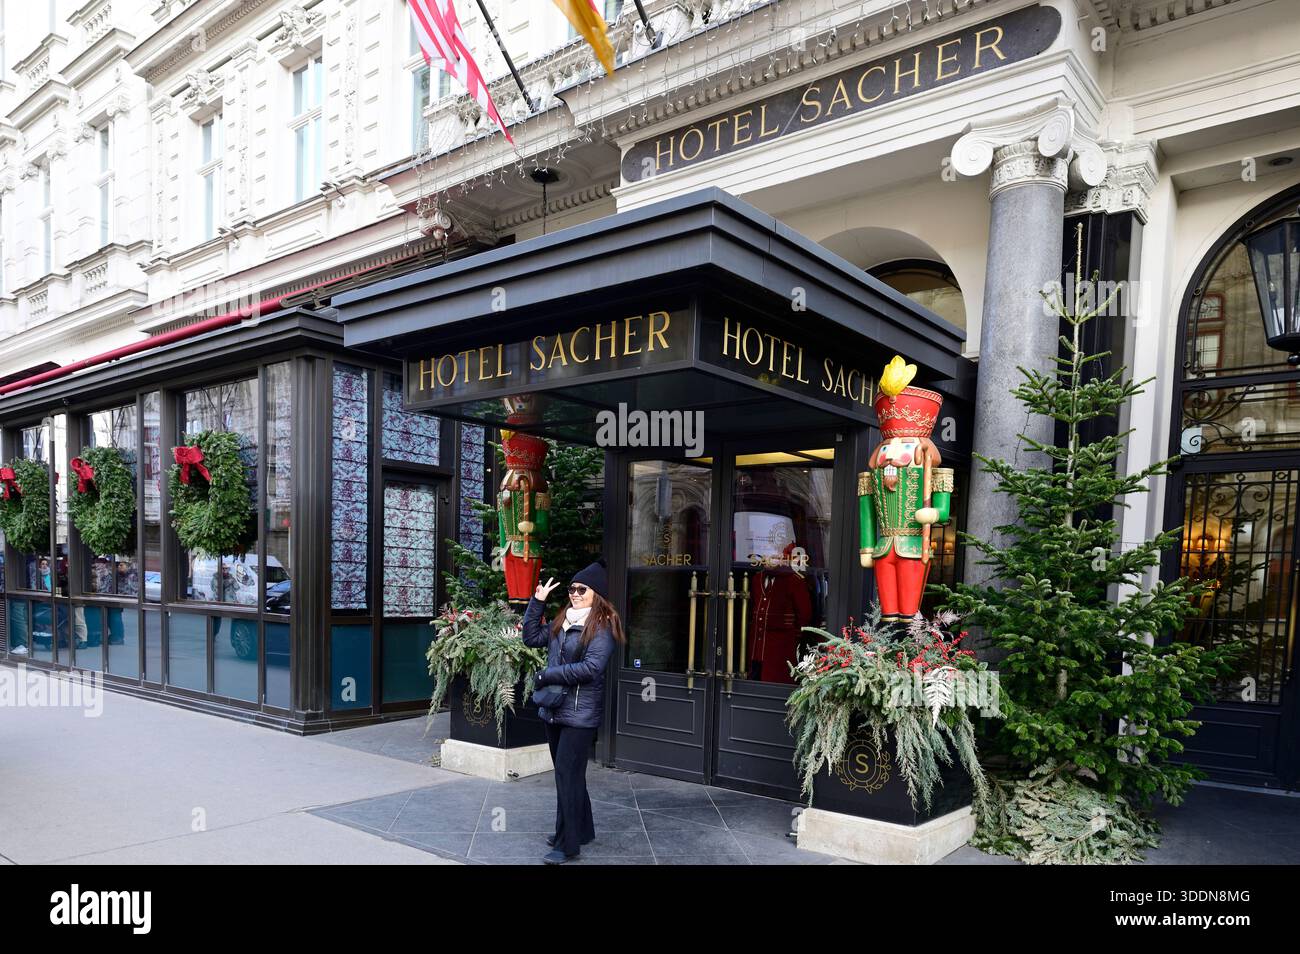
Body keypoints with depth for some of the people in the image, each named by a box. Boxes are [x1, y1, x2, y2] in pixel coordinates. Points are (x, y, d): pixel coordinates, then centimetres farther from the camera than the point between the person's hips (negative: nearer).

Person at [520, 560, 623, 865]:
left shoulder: (601, 626, -12)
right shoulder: (563, 622, 11)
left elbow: (591, 667, -21)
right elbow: (532, 637, 18)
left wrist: (547, 675, -15)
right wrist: (537, 601, 9)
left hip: (580, 713, -8)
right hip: (554, 710, 8)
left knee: (568, 776, -5)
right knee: (566, 774, 17)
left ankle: (567, 845, 5)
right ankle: (582, 829, 33)